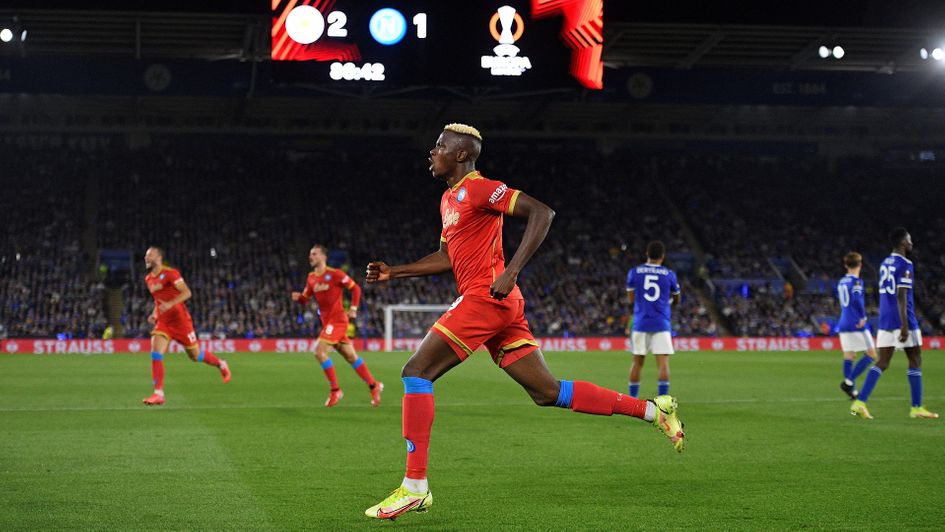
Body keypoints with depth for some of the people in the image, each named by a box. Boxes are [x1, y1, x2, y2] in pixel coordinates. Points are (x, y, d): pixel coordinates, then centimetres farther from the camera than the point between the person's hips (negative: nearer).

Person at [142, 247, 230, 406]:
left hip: (180, 320, -6)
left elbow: (186, 292, -21)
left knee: (195, 355, 6)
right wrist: (154, 313, 10)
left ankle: (221, 365, 35)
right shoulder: (148, 279, 10)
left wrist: (169, 304, -33)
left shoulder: (170, 273, -13)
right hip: (163, 322, 6)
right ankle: (158, 393, -16)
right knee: (155, 354, -15)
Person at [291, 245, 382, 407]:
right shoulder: (311, 278, 11)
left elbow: (356, 288, -4)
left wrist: (353, 309, -10)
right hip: (327, 321, 7)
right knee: (350, 356, 10)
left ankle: (335, 390, -9)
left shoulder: (335, 274, -9)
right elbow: (306, 299, 17)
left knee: (319, 350, -17)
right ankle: (373, 385, 19)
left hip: (337, 319, -7)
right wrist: (298, 297, -5)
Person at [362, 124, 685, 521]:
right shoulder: (448, 199, 21)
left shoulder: (477, 188, -8)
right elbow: (447, 257, 30)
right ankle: (652, 409, 10)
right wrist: (393, 272, 23)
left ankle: (414, 487, -10)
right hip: (501, 307, 10)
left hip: (486, 296, -10)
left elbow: (542, 213, -17)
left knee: (416, 371, -9)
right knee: (547, 392, 8)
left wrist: (510, 272, -23)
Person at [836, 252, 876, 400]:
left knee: (849, 357, 7)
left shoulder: (841, 282, 13)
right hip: (857, 325, -8)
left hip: (843, 325, 8)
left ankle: (852, 391, 5)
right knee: (871, 355, 0)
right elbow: (857, 299, -24)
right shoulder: (856, 281, -10)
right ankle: (849, 381, -11)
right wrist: (863, 317, -15)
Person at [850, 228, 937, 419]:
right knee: (915, 361, 5)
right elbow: (901, 296, -19)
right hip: (902, 320, -7)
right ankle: (916, 408, 9)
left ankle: (860, 402, -8)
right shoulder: (905, 265, -11)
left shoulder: (885, 264, 15)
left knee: (882, 363, 4)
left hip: (885, 320, 7)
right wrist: (905, 325, -21)